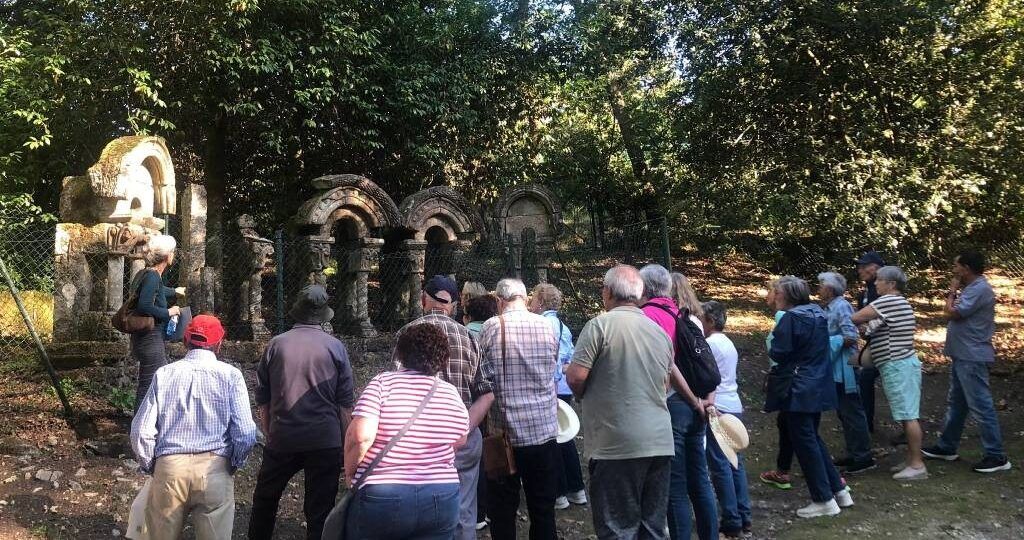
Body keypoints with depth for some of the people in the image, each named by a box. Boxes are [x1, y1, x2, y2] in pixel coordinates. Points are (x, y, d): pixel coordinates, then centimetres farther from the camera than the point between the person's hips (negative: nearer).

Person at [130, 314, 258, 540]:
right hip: (214, 470, -2)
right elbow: (246, 434, -8)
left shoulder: (164, 374, 3)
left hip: (169, 467, 2)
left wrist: (149, 467, 16)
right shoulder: (230, 375, -2)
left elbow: (141, 431, -1)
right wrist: (234, 464, 10)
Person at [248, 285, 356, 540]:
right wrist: (345, 441, 11)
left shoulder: (275, 345, 1)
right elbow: (345, 404, 2)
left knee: (265, 499, 21)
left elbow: (262, 401, 7)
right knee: (320, 509, 6)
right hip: (326, 442, -1)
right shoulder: (336, 347, -1)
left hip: (282, 439, 1)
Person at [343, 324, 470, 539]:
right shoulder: (452, 393, 2)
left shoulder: (383, 383, -8)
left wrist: (350, 470, -3)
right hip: (441, 499, 3)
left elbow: (361, 436, -19)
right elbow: (460, 441, 15)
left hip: (382, 498, -2)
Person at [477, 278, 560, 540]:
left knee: (502, 509, 10)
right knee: (543, 509, 13)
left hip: (505, 432, -2)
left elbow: (483, 377, -7)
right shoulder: (546, 325, 0)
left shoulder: (492, 327, -8)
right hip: (545, 429, 3)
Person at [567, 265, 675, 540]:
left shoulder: (601, 324, -9)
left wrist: (586, 397, 7)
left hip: (618, 445, -6)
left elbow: (576, 377, -12)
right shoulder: (661, 332, 11)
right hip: (661, 443, 6)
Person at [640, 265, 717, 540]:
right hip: (694, 407, 7)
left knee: (675, 489, 0)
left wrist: (695, 402, -9)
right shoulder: (690, 316, 11)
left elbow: (668, 365, -16)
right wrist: (704, 401, 7)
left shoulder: (648, 314, -10)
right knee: (700, 481, 14)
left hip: (669, 405, -7)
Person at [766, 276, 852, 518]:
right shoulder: (818, 314, 10)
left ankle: (824, 500, 5)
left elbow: (779, 353, -16)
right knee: (814, 439, 19)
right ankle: (839, 490, 22)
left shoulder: (790, 318, -16)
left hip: (798, 389, -9)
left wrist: (773, 340, 1)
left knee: (805, 443, 0)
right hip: (819, 387, 9)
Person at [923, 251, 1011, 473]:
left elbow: (952, 313, -19)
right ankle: (947, 447, 27)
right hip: (962, 356, 11)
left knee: (981, 406, -6)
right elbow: (956, 312, 16)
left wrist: (951, 291, -7)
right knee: (956, 404, 17)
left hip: (972, 358, -11)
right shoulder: (972, 288, 15)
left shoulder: (980, 289, -19)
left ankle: (996, 456, 1)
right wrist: (955, 291, 7)